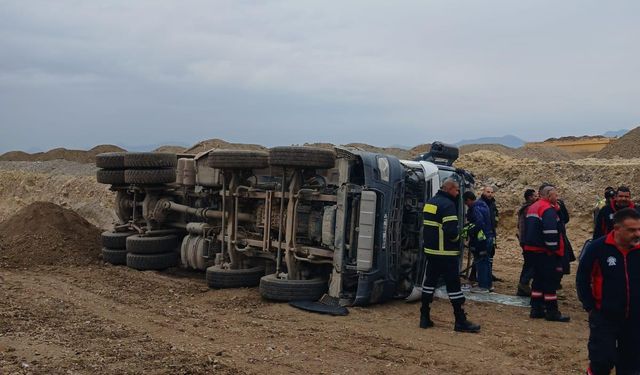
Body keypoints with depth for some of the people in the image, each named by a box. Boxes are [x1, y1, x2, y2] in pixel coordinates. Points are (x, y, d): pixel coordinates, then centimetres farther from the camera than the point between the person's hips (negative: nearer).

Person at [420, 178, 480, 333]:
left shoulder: (429, 202, 13)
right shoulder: (448, 205, -15)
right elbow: (451, 231, -23)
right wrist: (457, 239, -4)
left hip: (430, 250, 8)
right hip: (445, 253, -8)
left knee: (429, 281, 12)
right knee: (453, 284, -2)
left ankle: (425, 317, 15)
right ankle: (461, 321, 3)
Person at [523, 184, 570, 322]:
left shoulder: (532, 208, 16)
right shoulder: (548, 209, -15)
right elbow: (550, 231, -25)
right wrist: (553, 249, -18)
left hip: (531, 249, 9)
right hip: (545, 251, -9)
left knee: (538, 279, 15)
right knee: (550, 280, -2)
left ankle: (536, 309, 17)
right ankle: (552, 312, 2)